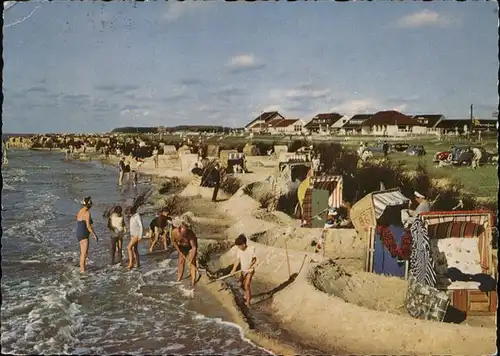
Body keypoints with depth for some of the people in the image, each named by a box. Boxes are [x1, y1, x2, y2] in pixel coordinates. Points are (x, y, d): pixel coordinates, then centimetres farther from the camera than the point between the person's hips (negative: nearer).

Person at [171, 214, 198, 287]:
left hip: (191, 246, -3)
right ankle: (179, 279, 29)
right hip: (182, 246, 3)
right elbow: (173, 242, -9)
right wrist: (180, 252, -6)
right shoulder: (174, 232, -33)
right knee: (181, 261, 12)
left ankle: (193, 280, -12)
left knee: (192, 263, -13)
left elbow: (194, 248, -36)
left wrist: (190, 261, -35)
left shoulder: (190, 233, -41)